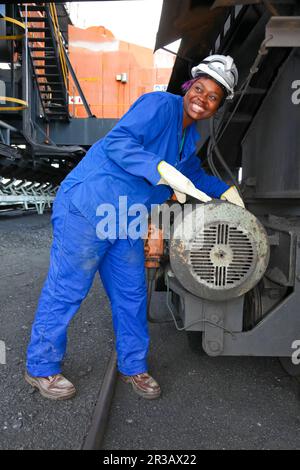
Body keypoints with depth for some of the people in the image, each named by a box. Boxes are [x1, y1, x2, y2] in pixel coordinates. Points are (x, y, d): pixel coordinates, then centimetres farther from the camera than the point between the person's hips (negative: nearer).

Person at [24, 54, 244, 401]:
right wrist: (164, 171, -33)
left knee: (131, 296, 12)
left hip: (127, 223, 9)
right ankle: (41, 368, 21)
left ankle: (133, 367, 30)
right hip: (88, 205, -9)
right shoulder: (160, 104, -11)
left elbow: (194, 174, 33)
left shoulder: (191, 136, 17)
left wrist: (226, 191, 21)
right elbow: (118, 142, -23)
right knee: (66, 290, 0)